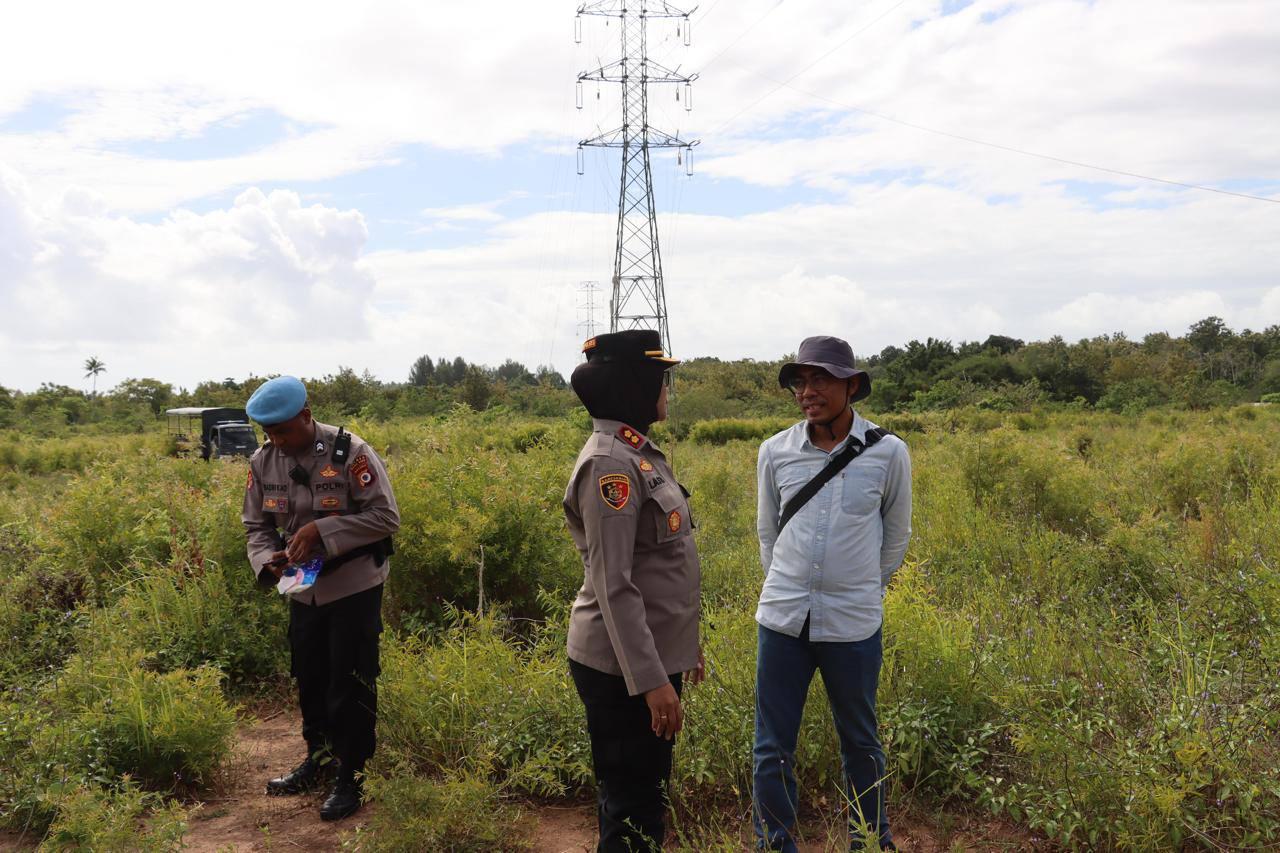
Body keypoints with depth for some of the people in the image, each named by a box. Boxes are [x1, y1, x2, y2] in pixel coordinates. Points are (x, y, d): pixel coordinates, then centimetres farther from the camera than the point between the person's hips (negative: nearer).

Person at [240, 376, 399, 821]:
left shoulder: (350, 453, -20)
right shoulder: (263, 462, -3)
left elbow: (386, 516, -19)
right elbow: (257, 525, 5)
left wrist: (322, 529, -27)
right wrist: (267, 560, -16)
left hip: (354, 585, -5)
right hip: (303, 589, 6)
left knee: (350, 685, 1)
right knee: (309, 678, 18)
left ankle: (350, 777, 17)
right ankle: (319, 759, 39)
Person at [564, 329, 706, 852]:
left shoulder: (638, 453, 10)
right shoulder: (611, 465, -20)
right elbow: (614, 586, -24)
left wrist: (681, 644, 22)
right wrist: (650, 680, -25)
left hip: (654, 655, 9)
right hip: (625, 668, -9)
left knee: (647, 794, 20)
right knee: (632, 809, 2)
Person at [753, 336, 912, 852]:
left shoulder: (888, 453, -5)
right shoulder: (775, 451, 0)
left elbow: (896, 535, 10)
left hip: (854, 625, -1)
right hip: (781, 619, 1)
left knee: (860, 742, 15)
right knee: (772, 748, 7)